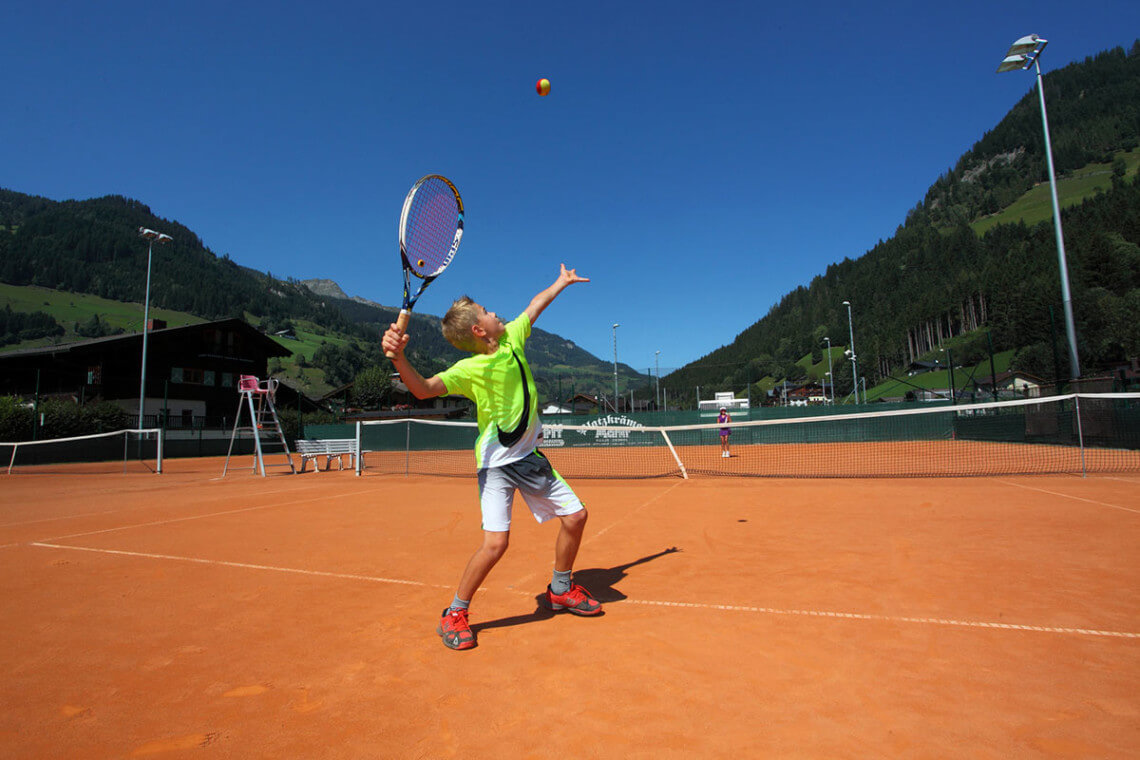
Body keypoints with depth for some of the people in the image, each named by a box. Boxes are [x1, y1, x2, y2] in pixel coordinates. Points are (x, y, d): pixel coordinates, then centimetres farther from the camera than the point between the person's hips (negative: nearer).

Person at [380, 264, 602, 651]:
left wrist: (562, 281, 31)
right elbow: (424, 389, -30)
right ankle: (454, 614, 9)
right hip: (496, 462, -7)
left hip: (530, 456, 7)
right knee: (495, 542, -17)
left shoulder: (512, 338, 1)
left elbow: (534, 305, 17)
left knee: (575, 516, 8)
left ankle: (560, 590, 32)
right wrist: (399, 357, -47)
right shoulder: (470, 369, -17)